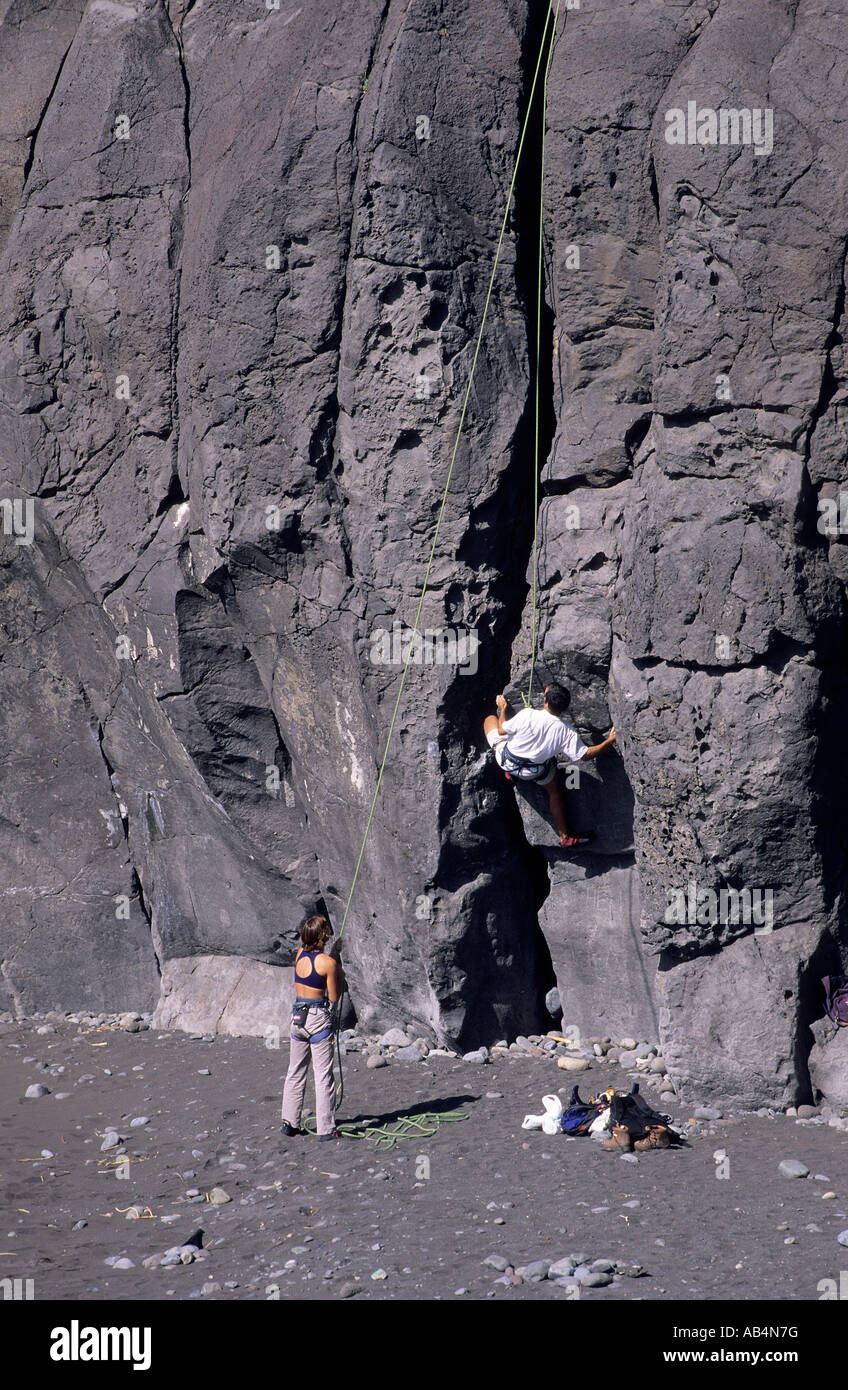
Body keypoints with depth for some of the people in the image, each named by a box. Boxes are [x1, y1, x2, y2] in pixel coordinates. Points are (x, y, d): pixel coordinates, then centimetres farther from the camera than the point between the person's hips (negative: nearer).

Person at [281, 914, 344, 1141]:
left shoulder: (300, 955, 2)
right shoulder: (329, 962, -15)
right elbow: (333, 998, -8)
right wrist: (340, 976, 7)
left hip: (298, 1017, 6)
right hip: (319, 1017, -6)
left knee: (296, 1071, 16)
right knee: (323, 1075, 0)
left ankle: (290, 1122, 19)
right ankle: (326, 1128, 1)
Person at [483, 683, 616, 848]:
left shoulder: (527, 715, -30)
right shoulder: (567, 732, -24)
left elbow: (502, 730, -16)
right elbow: (584, 754, -15)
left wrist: (502, 709, 4)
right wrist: (609, 741, -4)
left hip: (506, 760, -1)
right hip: (535, 772, 1)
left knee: (490, 718, 20)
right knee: (555, 790, 29)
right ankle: (565, 836, 32)